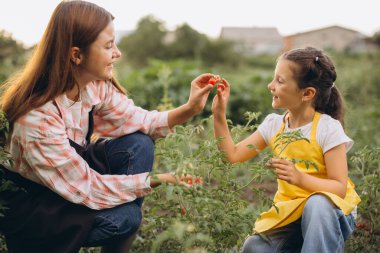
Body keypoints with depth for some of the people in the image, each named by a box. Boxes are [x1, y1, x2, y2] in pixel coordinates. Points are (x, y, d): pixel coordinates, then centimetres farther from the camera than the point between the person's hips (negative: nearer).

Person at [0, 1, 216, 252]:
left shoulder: (97, 84, -13)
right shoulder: (38, 116, -34)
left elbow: (137, 121, -5)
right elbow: (85, 186, -28)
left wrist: (190, 108, -20)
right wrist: (156, 180, -26)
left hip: (73, 171, 8)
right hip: (26, 202, -8)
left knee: (138, 145, -12)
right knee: (122, 217, -26)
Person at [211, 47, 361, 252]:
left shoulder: (328, 128, -15)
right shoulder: (273, 124, 1)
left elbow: (340, 188, -18)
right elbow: (232, 155, 1)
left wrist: (300, 178, -34)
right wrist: (219, 115, -5)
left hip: (328, 214, -5)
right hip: (289, 214, 5)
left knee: (317, 203, -38)